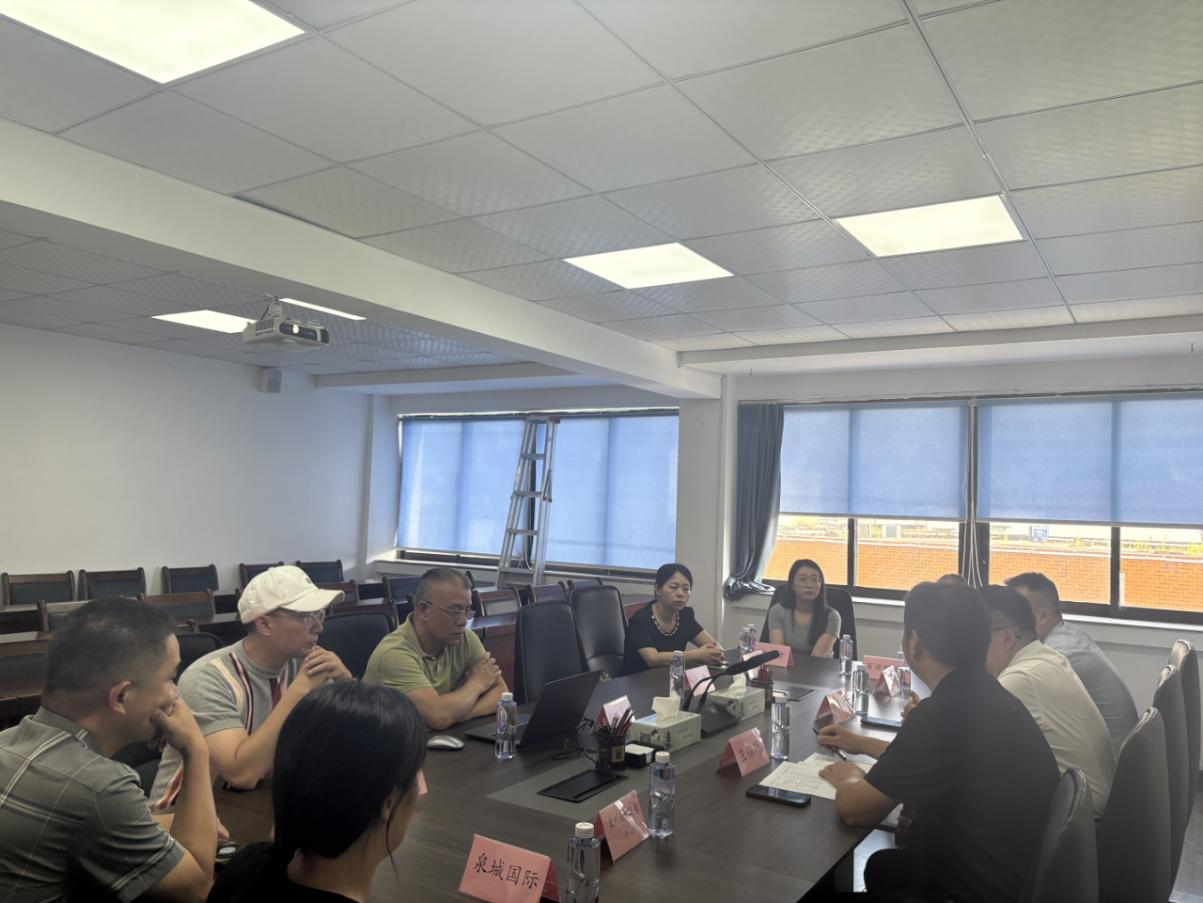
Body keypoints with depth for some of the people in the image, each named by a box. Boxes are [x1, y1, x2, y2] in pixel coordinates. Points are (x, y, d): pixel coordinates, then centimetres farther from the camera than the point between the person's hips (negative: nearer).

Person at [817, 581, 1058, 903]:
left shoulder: (943, 712, -28)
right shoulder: (984, 694, 0)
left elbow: (852, 808, -19)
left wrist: (850, 778, 4)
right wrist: (861, 743, 30)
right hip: (1017, 870, 8)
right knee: (881, 864, 23)